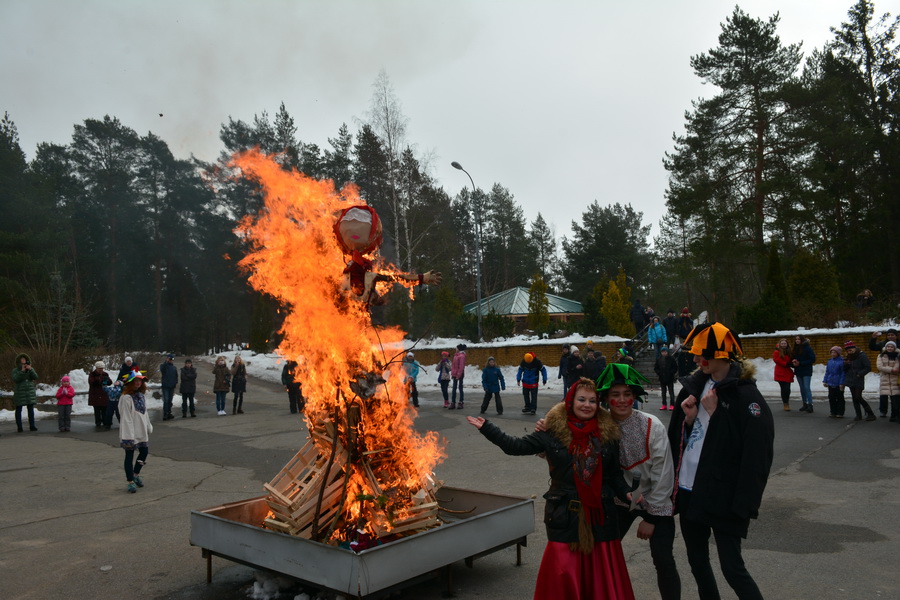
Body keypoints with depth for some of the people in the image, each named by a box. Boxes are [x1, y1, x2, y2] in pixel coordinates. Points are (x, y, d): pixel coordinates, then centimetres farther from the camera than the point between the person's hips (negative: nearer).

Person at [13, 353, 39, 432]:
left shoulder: (31, 369, 9)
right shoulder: (15, 370, 3)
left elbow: (35, 377, -6)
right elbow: (15, 379, -14)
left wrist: (30, 370, -18)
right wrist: (22, 371, -20)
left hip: (30, 392, 2)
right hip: (19, 393, -2)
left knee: (31, 409, 2)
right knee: (18, 410, 0)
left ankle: (32, 426, 5)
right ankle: (19, 427, 3)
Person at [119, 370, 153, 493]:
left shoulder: (140, 396, 10)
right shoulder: (126, 398, -16)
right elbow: (126, 418, -19)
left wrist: (149, 427, 19)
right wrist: (128, 436, -21)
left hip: (142, 432, 8)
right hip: (131, 432, -8)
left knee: (144, 452, 13)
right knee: (129, 455, 2)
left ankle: (136, 474, 33)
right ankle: (130, 481, 11)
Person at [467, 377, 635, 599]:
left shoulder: (608, 433, 1)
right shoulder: (554, 431, -5)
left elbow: (614, 475, 8)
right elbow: (516, 446, -4)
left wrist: (627, 494, -9)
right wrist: (486, 428, -10)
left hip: (601, 515, 2)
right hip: (565, 515, -1)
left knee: (603, 575, 9)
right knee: (563, 577, 3)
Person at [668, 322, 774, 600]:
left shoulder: (746, 397, -14)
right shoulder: (695, 386, 7)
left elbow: (756, 459, -17)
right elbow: (677, 436, 15)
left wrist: (743, 506, -19)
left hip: (721, 497, -7)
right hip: (688, 491, 7)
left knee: (732, 568, -1)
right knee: (697, 560, 18)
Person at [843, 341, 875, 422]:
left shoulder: (862, 356, -9)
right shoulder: (848, 357, 12)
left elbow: (868, 367, -12)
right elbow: (845, 370, 15)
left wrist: (860, 374, -18)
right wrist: (845, 364, -5)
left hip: (859, 381, -7)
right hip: (851, 381, 7)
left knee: (858, 398, -12)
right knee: (854, 398, 7)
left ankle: (870, 414, 0)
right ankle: (858, 415, 13)